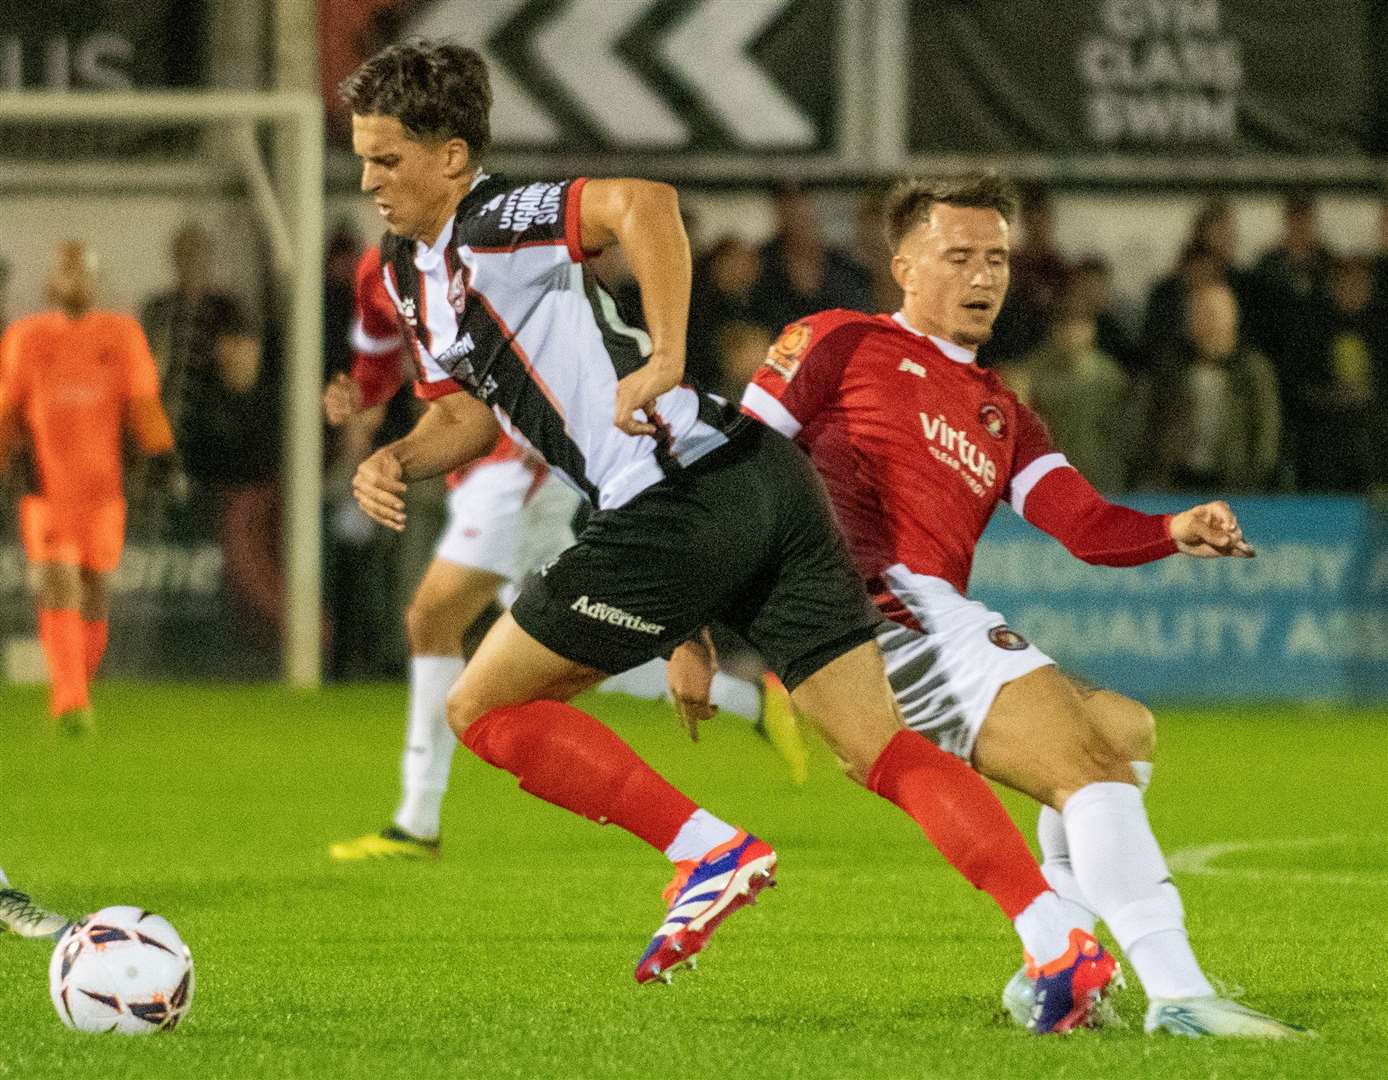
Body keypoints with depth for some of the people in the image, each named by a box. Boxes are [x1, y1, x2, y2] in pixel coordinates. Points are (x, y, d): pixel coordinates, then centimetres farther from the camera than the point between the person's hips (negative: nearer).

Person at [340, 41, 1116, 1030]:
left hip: (679, 514, -10)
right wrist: (400, 460, 11)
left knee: (484, 707, 4)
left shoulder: (491, 226, -7)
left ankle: (710, 850, 0)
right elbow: (473, 411, 31)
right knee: (885, 751, 2)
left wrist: (664, 359, -31)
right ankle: (1064, 945, -11)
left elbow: (641, 200, -25)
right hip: (763, 485, 10)